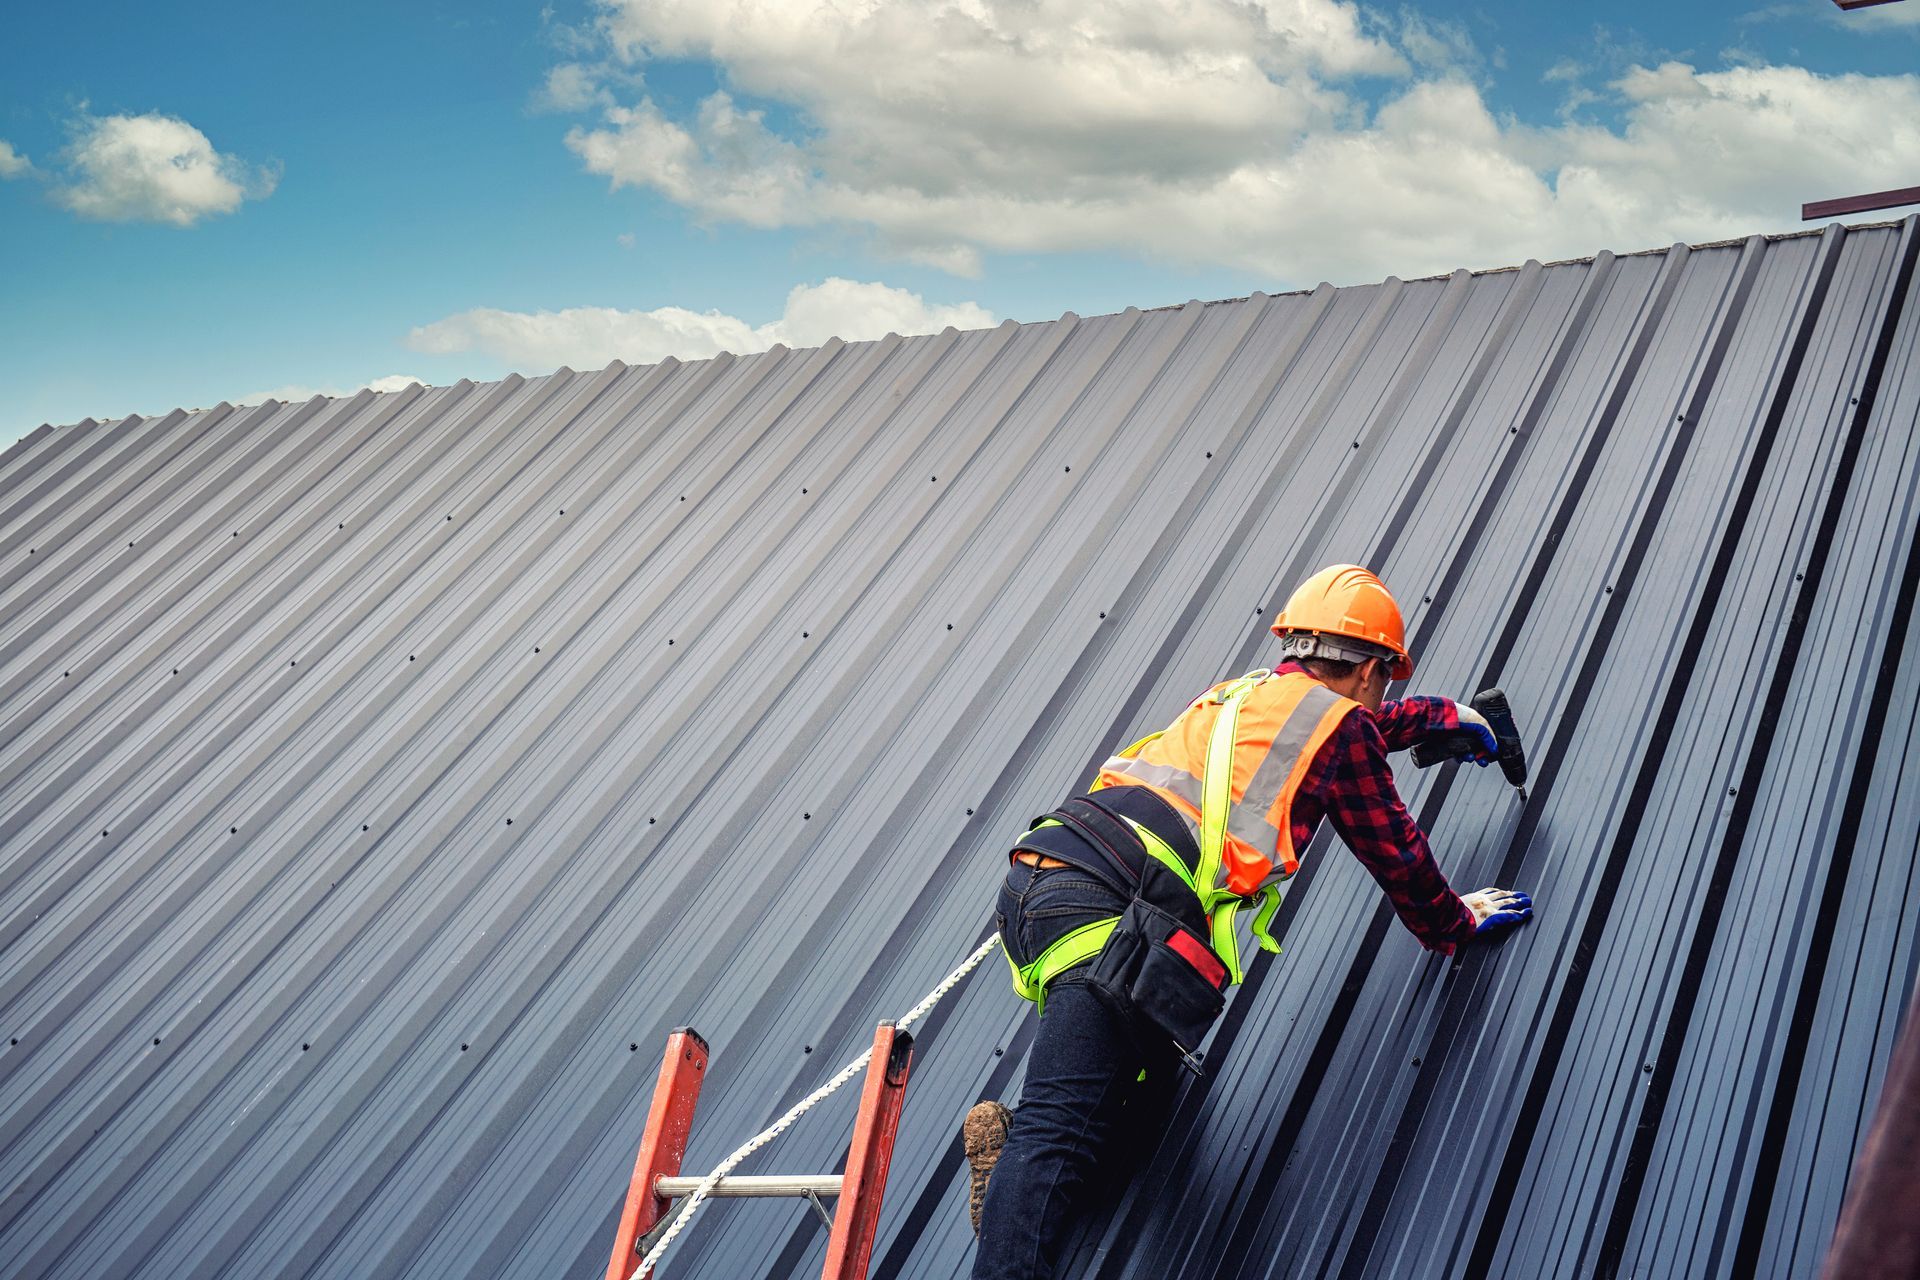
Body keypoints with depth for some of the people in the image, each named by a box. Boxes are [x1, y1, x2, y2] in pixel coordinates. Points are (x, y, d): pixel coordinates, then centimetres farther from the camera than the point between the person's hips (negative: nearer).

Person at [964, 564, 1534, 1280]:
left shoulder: (1246, 696, 32)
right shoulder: (1341, 724, 11)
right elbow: (1397, 854, 21)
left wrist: (1442, 716, 69)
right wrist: (1455, 925, 39)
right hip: (1107, 910, -8)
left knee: (1138, 1120, 17)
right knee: (1057, 1136, -19)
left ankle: (1012, 1141, -3)